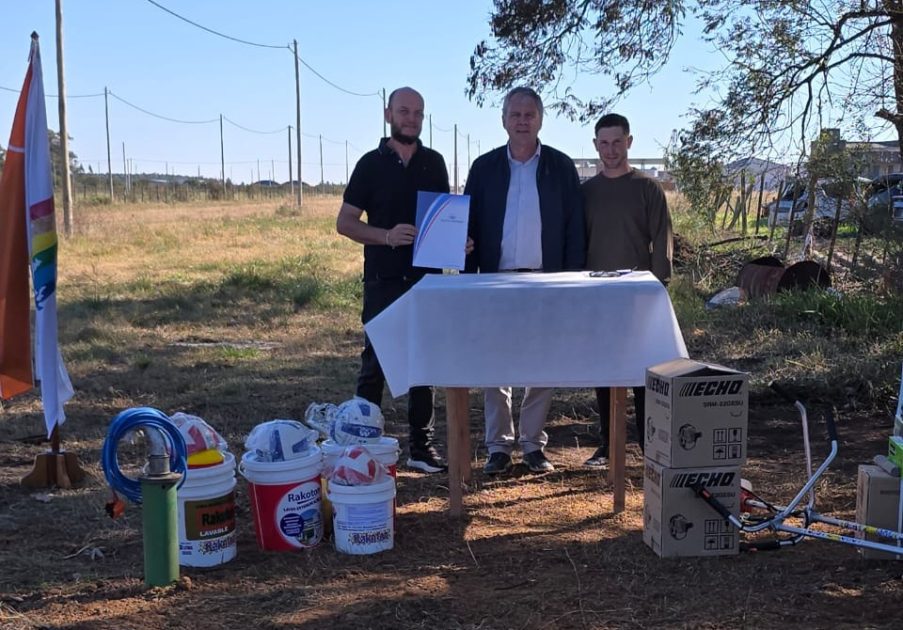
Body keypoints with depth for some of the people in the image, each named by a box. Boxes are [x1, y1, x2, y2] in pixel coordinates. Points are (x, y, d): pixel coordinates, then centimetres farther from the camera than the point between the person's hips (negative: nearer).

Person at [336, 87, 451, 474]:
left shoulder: (434, 163, 10)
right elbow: (345, 222, -2)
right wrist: (387, 236, -18)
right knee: (375, 364, -1)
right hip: (385, 280, -4)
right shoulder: (372, 164, 0)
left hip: (428, 277, 4)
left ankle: (421, 446, 16)